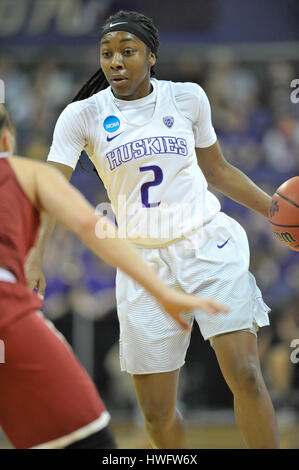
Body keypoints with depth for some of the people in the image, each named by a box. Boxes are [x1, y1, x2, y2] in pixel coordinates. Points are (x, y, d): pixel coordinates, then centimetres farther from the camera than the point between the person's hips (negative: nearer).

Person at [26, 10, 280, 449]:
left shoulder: (187, 98, 3)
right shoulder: (83, 115, -1)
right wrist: (34, 259, -26)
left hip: (210, 245, 0)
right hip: (144, 262, 0)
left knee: (245, 375, -16)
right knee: (157, 412, 2)